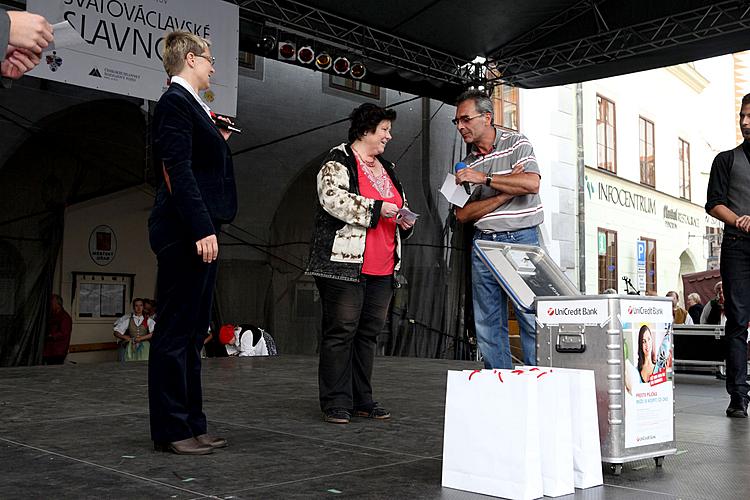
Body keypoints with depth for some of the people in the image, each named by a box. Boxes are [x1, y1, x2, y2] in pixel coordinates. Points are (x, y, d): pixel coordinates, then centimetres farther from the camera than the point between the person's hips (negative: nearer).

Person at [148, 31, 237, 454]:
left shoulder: (191, 105, 20)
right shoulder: (175, 102, -8)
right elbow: (178, 169, -18)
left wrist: (218, 139, 16)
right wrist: (202, 228, -23)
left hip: (198, 230, 10)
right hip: (184, 232, -10)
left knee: (193, 331, 12)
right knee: (175, 331, -4)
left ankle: (191, 424, 19)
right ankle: (171, 430, 4)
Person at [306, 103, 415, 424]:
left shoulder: (387, 169, 22)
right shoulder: (338, 162, -2)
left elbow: (400, 205, 33)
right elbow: (333, 198, -19)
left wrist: (404, 221, 11)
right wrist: (376, 208, -17)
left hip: (383, 269, 8)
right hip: (344, 263, -8)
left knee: (369, 332, 10)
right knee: (341, 331, -5)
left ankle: (362, 400, 19)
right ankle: (335, 403, 2)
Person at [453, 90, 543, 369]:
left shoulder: (516, 143, 2)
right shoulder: (467, 163, 13)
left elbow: (532, 183, -15)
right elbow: (462, 215, 3)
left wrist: (485, 178, -15)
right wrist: (504, 194, -8)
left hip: (521, 239, -4)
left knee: (532, 318, -6)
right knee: (487, 323, 5)